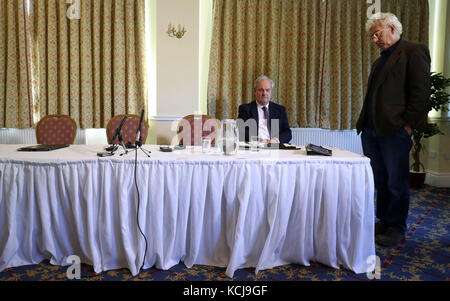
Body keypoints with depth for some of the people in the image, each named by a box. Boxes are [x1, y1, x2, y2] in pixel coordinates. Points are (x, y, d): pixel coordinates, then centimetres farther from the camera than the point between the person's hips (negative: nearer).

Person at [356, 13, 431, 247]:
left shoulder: (413, 51, -2)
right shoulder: (380, 61, 23)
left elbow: (422, 90, -10)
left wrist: (408, 124, -14)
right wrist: (365, 124, 13)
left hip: (395, 131, -7)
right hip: (371, 131, 8)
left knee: (397, 183, 1)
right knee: (381, 182, 13)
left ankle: (396, 229, 14)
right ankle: (383, 222, 25)